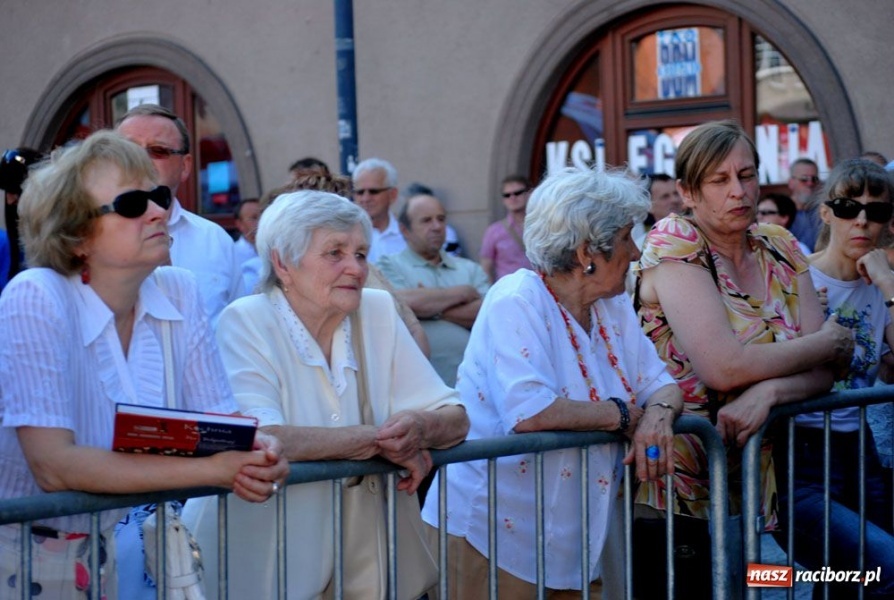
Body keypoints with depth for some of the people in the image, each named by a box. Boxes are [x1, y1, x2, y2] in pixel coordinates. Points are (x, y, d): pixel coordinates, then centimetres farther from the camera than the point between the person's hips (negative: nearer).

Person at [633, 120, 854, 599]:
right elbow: (723, 366, -24)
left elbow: (822, 371, -1)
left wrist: (768, 391, -24)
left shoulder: (779, 248, 6)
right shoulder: (673, 245, -11)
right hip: (676, 489, -5)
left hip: (750, 483, 6)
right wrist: (833, 341, -9)